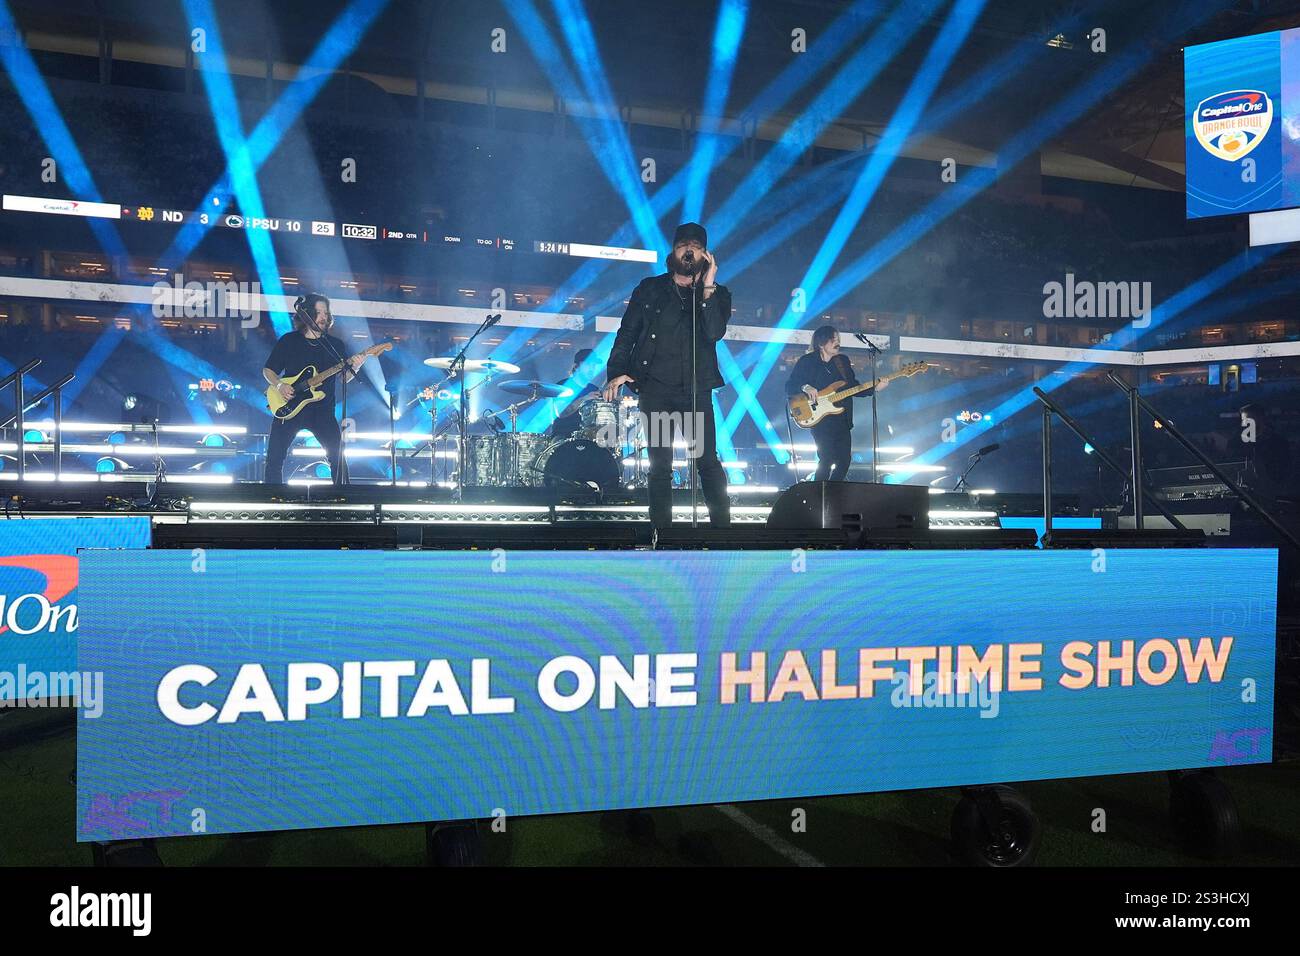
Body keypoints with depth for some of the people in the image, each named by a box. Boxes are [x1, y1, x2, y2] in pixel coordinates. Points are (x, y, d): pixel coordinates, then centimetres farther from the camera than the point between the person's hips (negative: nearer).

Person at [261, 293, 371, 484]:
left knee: (337, 457, -7)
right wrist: (279, 385, -11)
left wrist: (354, 367, -16)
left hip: (322, 410, 1)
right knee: (274, 458, -3)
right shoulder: (288, 340, 4)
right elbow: (268, 370, 9)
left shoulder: (335, 344, 7)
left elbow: (344, 378, 5)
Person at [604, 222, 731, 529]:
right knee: (660, 465, 2)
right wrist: (616, 372, -4)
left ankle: (721, 525, 2)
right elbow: (626, 334, 8)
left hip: (697, 391, 0)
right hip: (655, 389, 1)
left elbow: (714, 333, -9)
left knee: (707, 461, -6)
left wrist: (707, 287, -14)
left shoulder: (718, 294, 10)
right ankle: (661, 528, 10)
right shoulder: (650, 289, 11)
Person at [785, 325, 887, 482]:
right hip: (820, 420, -5)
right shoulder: (807, 362, -2)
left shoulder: (843, 360, 12)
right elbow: (789, 387, -5)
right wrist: (805, 388, -23)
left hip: (842, 420, 6)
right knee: (827, 459, -14)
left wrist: (874, 388, 0)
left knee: (845, 460, 4)